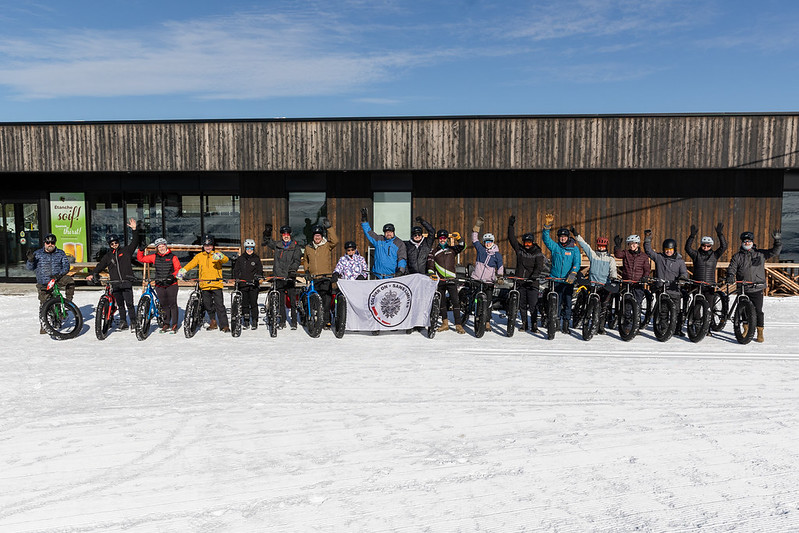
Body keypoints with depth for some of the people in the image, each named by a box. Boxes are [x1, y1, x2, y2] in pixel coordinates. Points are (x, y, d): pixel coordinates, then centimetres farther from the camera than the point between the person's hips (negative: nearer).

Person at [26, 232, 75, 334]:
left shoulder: (61, 253, 6)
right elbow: (30, 267, 3)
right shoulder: (37, 253, 6)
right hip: (43, 284, 0)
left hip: (57, 280, 0)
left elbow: (66, 265, -4)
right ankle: (44, 326, 16)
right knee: (44, 305, 2)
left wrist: (59, 274, -23)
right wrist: (30, 260, -20)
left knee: (69, 280, -32)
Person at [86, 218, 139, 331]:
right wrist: (92, 274, -4)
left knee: (129, 303, -11)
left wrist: (134, 230, -9)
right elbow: (100, 266, 11)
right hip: (115, 284, 3)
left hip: (126, 282, -3)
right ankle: (123, 322, 18)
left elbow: (134, 242, 2)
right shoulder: (108, 256, 17)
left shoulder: (126, 251, 9)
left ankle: (133, 323, -7)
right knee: (120, 304, 9)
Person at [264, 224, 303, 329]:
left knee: (292, 300, -5)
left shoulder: (295, 247, 3)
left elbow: (297, 260, -6)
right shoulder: (277, 245, 11)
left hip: (290, 277, -3)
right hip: (279, 276, 3)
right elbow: (268, 241, 27)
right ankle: (282, 321, 15)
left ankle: (294, 322, 2)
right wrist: (267, 232, 9)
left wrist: (293, 270, -21)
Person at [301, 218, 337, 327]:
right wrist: (306, 269, 14)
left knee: (326, 299, -10)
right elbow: (305, 260, 30)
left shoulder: (327, 245, 2)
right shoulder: (308, 247, 15)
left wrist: (329, 228, -20)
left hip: (326, 277, -4)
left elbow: (335, 241, -19)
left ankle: (327, 321, -6)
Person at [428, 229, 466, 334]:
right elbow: (430, 264, 6)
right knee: (441, 302, 7)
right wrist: (431, 274, -10)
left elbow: (461, 246, -6)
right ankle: (445, 324, 17)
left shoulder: (452, 249, 11)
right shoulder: (434, 251, 12)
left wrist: (458, 238, -24)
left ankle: (458, 325, -8)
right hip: (439, 280, 2)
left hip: (451, 280, -1)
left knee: (455, 301, -10)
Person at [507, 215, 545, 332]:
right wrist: (511, 226, 1)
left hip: (532, 282, -3)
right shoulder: (519, 249, 10)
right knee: (522, 304, 8)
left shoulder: (538, 253, 1)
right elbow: (512, 239, 7)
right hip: (520, 281, 3)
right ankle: (524, 323, 19)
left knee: (533, 305, -6)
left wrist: (535, 274, -27)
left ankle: (534, 325, 1)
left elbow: (539, 266, -9)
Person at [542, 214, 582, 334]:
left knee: (567, 302, -2)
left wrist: (573, 274, -21)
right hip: (555, 279, 1)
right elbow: (546, 238, -5)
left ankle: (565, 324, 5)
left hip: (568, 280, -1)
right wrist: (547, 226, -18)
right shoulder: (554, 246, 8)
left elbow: (577, 262, -4)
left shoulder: (574, 249, 4)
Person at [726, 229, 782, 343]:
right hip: (743, 290, 1)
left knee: (758, 311, -5)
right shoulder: (737, 256, 7)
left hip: (757, 289, -1)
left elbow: (775, 252, 5)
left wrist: (778, 241, -12)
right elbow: (732, 268, -2)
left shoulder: (760, 253, 7)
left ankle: (760, 333, 4)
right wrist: (730, 276, -23)